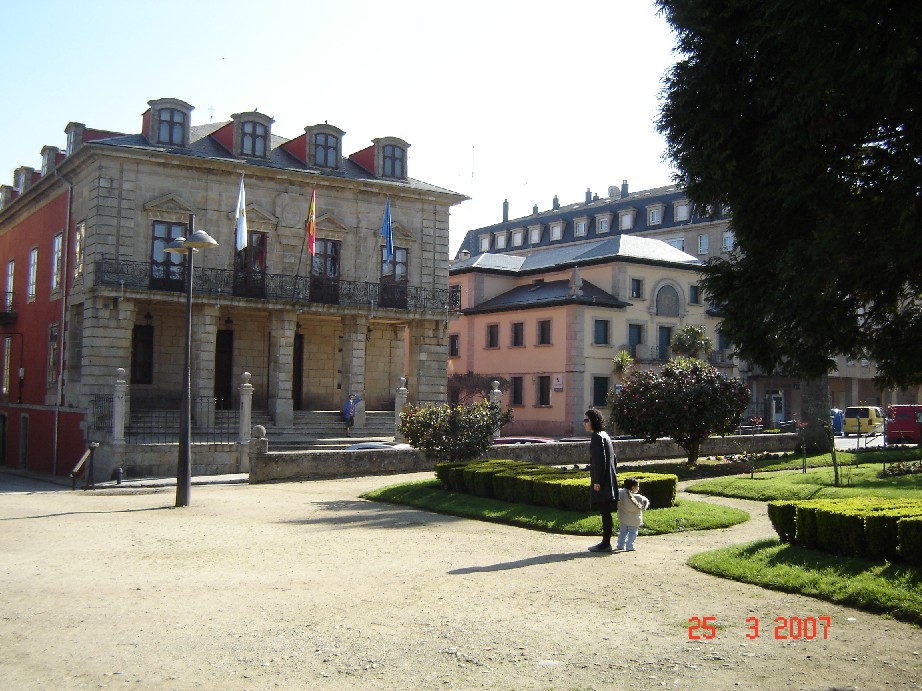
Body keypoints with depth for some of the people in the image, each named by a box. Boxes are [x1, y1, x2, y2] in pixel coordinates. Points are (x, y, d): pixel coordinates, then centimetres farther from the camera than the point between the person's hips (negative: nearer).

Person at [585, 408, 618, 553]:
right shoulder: (605, 435, 17)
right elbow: (614, 459, 21)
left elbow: (599, 459, -20)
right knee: (605, 513, 12)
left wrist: (597, 481, -19)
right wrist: (613, 475, 24)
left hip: (601, 481, -10)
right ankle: (606, 542, 17)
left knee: (605, 512, -6)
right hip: (609, 480, 10)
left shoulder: (597, 437, -13)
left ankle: (606, 544, -3)